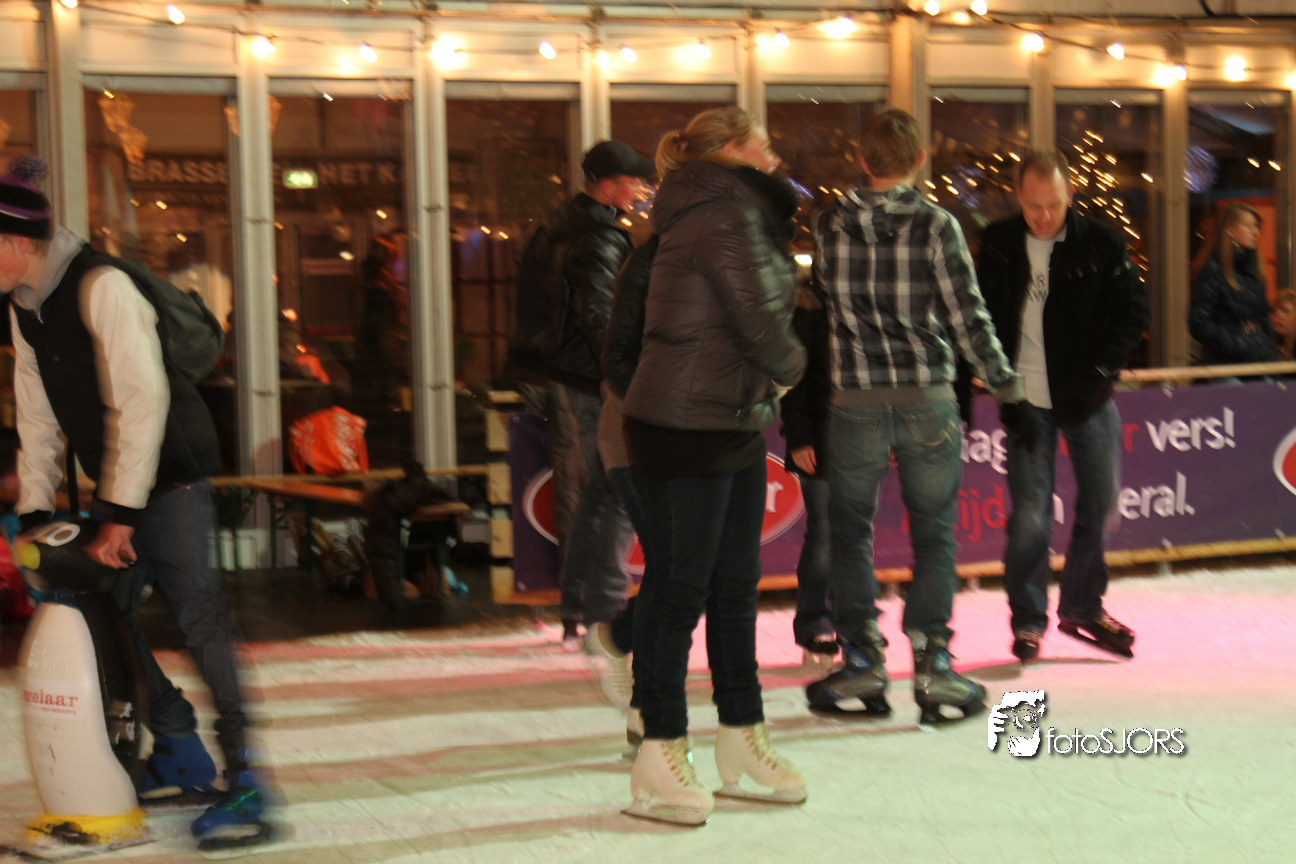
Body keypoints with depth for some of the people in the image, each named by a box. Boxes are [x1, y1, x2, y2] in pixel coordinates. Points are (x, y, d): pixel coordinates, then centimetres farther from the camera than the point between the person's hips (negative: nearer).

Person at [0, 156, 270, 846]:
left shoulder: (101, 288, -21)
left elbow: (142, 401, -24)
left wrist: (120, 513, -24)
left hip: (170, 472, -9)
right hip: (114, 482, 9)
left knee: (197, 613, -13)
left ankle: (243, 779, -11)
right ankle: (179, 755, 21)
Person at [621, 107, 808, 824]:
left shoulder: (742, 214, 17)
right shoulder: (726, 215, -16)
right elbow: (759, 323, -19)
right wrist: (793, 365, 1)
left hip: (736, 424, 10)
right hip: (685, 428, -10)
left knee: (735, 584, 14)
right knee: (678, 587, -4)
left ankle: (740, 739, 24)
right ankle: (660, 758, 3)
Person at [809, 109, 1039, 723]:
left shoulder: (830, 224, -1)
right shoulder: (936, 225, -7)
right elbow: (968, 319, -7)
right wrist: (1008, 393, 0)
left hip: (855, 401, 1)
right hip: (928, 400, -1)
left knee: (850, 530, 13)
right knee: (934, 533, 9)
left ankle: (862, 658, 10)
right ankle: (931, 661, 5)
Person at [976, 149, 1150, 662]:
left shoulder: (1100, 244, -3)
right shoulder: (999, 245, 2)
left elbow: (1133, 311, -1)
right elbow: (982, 317, 10)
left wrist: (1100, 371, -10)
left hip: (1088, 402, 1)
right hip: (1027, 401, -1)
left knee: (1099, 505, 8)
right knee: (1029, 514, -4)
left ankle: (1082, 608, 27)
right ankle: (1027, 619, 10)